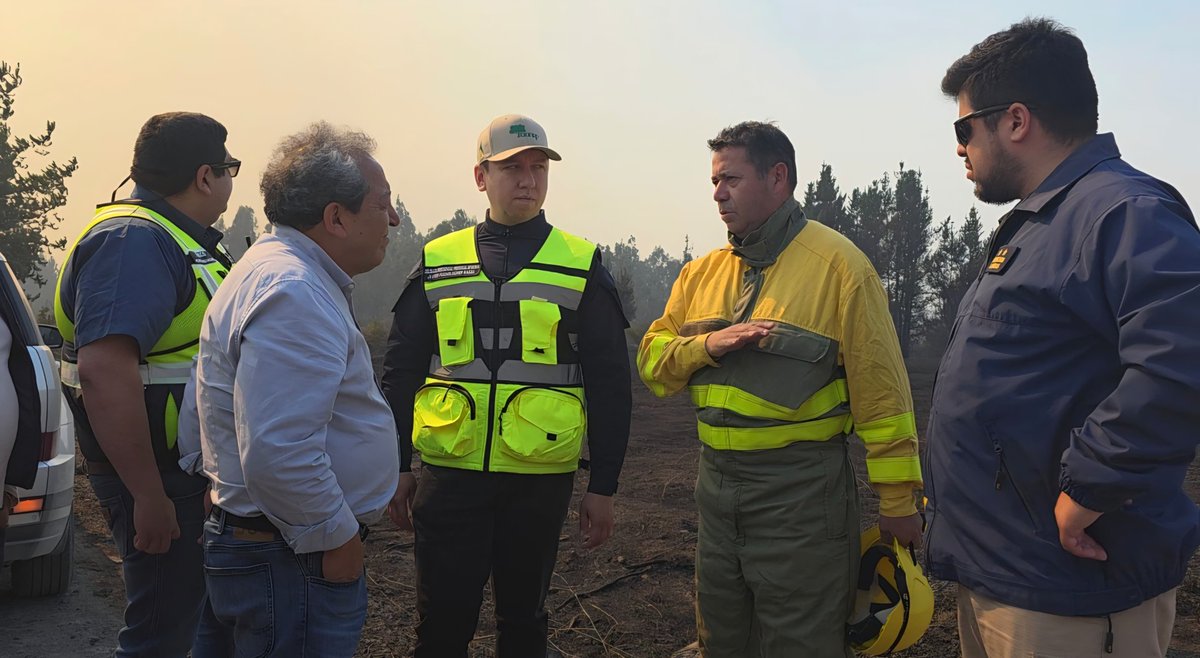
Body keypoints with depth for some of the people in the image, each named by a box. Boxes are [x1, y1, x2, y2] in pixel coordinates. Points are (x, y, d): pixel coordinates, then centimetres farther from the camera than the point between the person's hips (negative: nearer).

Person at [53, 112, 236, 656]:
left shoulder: (176, 241, 14)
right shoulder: (135, 240, -20)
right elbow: (104, 371, -31)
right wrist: (149, 496, -29)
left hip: (190, 467, 10)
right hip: (157, 477, -10)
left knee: (190, 610, 22)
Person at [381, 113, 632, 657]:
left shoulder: (582, 266, 0)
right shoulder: (437, 262, 4)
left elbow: (609, 384, 0)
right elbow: (400, 373, 9)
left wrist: (603, 488, -2)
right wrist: (397, 467, 6)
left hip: (539, 481, 0)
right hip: (449, 475, 1)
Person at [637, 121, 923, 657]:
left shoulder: (838, 265, -9)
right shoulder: (701, 273, 9)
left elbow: (882, 393, -10)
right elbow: (652, 361, 6)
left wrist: (898, 503, -10)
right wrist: (709, 344, -14)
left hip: (801, 492, -6)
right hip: (716, 488, 6)